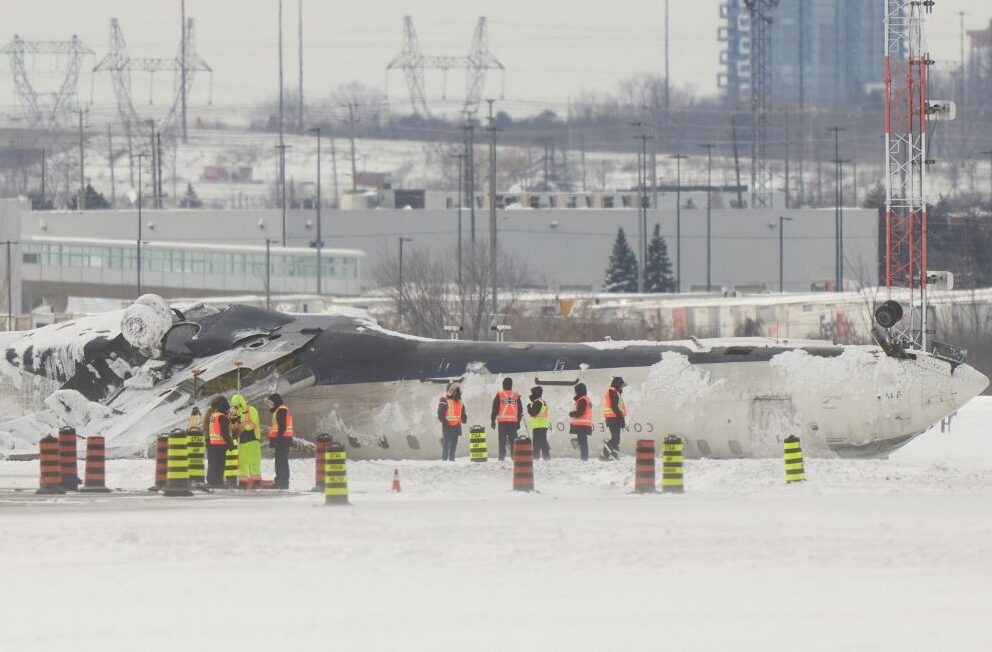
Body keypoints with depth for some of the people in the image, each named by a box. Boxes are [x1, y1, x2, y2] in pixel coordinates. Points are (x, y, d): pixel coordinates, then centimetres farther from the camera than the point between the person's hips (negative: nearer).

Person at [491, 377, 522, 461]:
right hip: (513, 422, 2)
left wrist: (493, 420, 3)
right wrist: (518, 422, 18)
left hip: (502, 422, -2)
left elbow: (495, 409, -3)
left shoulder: (499, 395, -2)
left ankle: (502, 456, -5)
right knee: (513, 440, 4)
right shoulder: (516, 396, 6)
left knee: (502, 440, 0)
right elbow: (520, 410, 11)